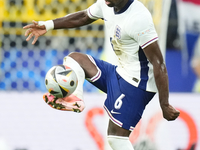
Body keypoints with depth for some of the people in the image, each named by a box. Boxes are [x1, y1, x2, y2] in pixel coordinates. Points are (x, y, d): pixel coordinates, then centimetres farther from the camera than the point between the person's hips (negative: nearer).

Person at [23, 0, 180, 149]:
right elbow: (83, 17, 22)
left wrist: (165, 105, -26)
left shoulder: (139, 19, -27)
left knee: (117, 136, -10)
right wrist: (48, 25, 17)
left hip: (137, 84, -10)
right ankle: (75, 98, -12)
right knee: (74, 58, 14)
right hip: (120, 73, 10)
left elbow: (158, 63, -26)